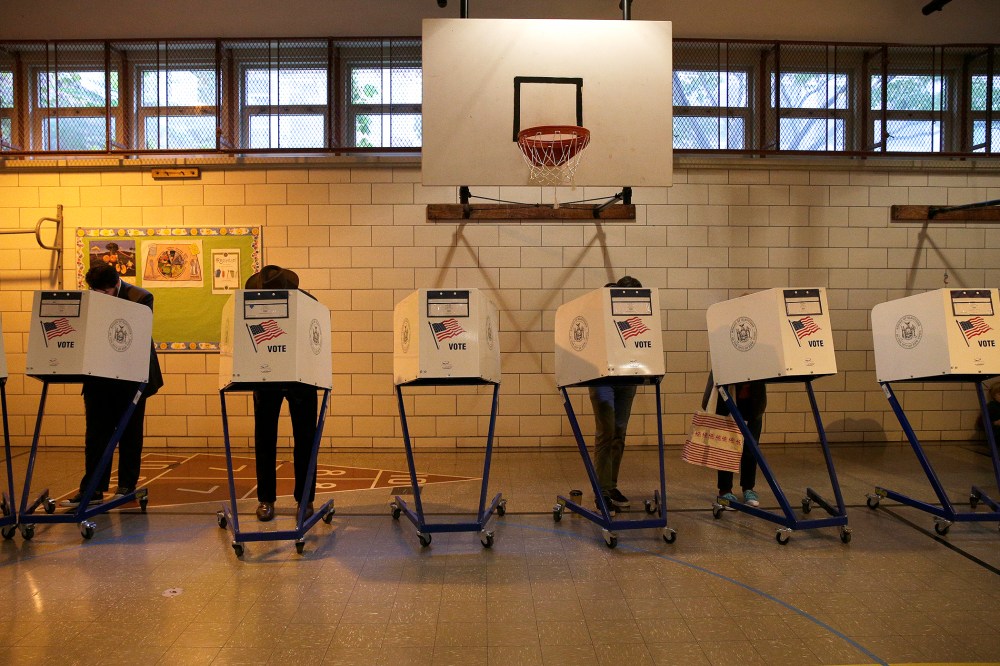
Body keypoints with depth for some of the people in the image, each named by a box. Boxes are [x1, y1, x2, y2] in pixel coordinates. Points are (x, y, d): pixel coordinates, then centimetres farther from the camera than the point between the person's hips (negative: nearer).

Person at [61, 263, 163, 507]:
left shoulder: (141, 298, -10)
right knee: (95, 432, 5)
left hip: (130, 376, -4)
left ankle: (127, 485, 18)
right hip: (98, 377, 4)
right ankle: (92, 488, 10)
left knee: (129, 433, 8)